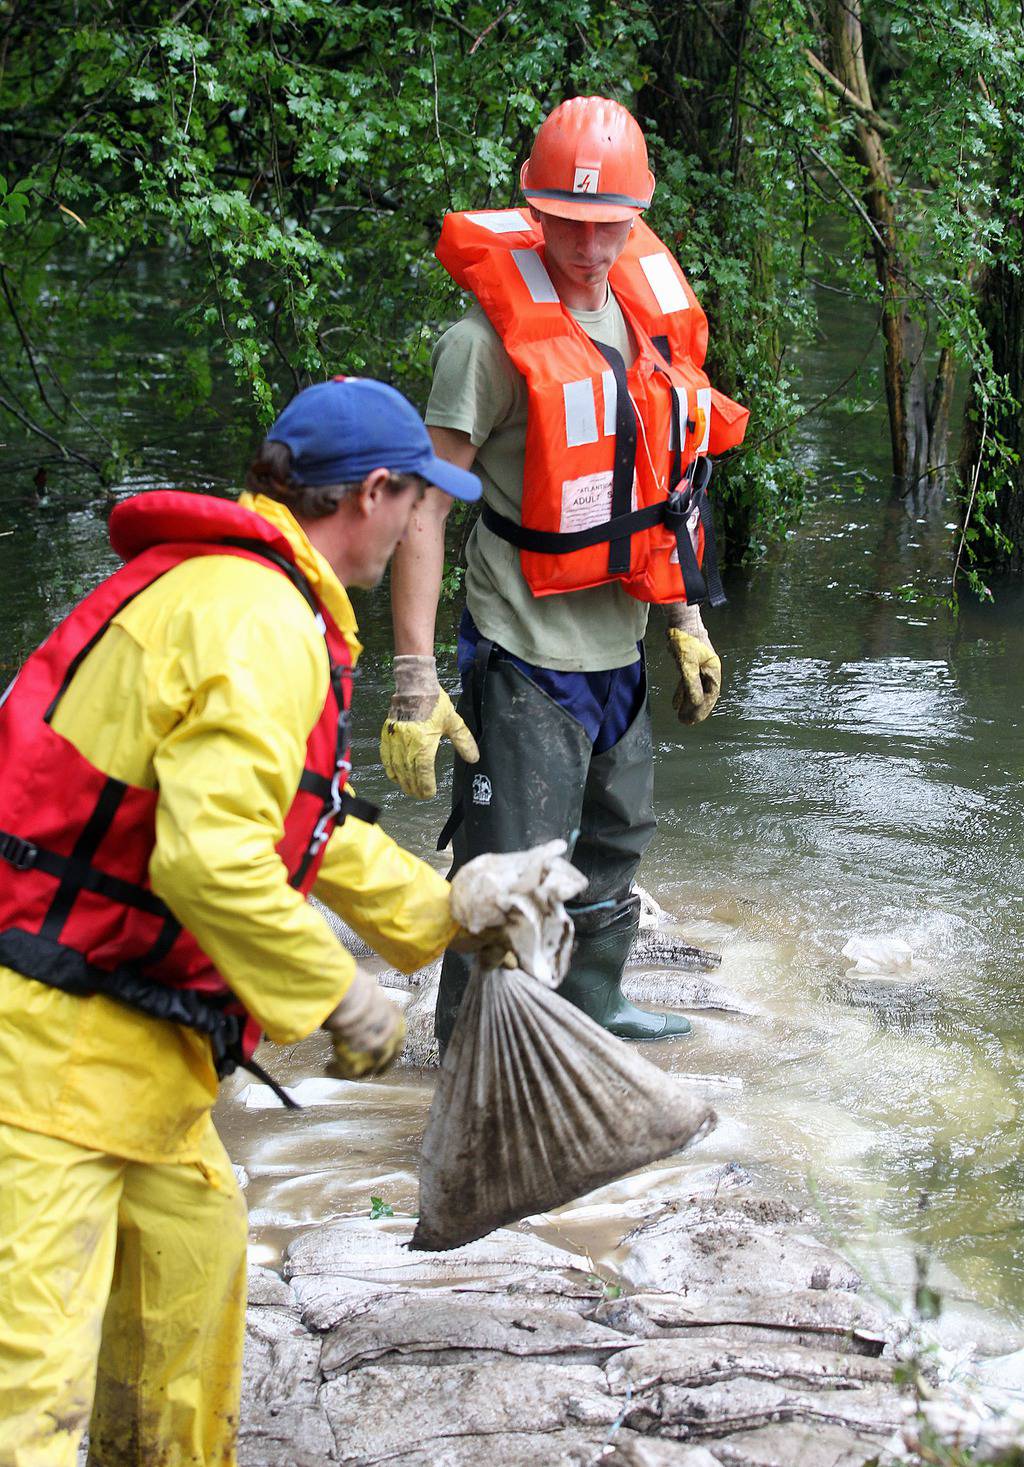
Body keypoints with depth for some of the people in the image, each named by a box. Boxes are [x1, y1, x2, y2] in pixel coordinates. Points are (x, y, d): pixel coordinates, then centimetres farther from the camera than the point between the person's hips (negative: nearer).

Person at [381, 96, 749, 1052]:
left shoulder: (647, 310, 6)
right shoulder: (495, 333, -17)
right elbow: (424, 505, -19)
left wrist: (685, 619, 18)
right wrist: (415, 678, -24)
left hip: (617, 645, 8)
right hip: (526, 654, -8)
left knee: (616, 839, 24)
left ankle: (591, 1001, 44)